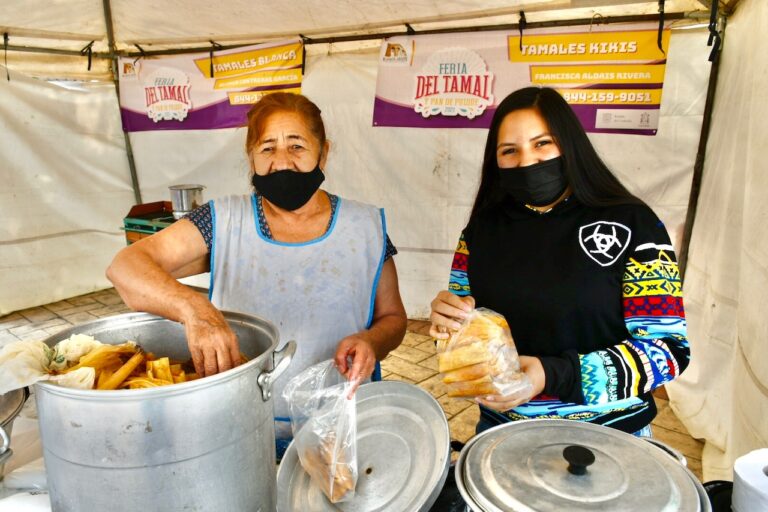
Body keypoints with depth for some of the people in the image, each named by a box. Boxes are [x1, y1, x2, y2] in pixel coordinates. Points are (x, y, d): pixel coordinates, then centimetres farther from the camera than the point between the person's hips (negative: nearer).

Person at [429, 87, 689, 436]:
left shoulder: (630, 224, -13)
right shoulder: (484, 225, -2)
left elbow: (667, 349, -14)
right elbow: (465, 316, 8)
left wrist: (554, 376, -27)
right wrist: (448, 318, -16)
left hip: (606, 436, -3)